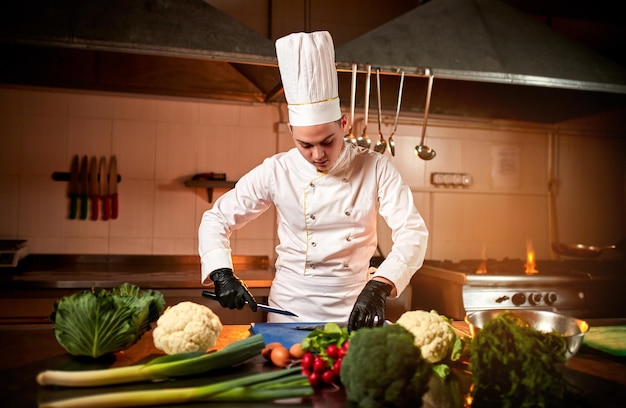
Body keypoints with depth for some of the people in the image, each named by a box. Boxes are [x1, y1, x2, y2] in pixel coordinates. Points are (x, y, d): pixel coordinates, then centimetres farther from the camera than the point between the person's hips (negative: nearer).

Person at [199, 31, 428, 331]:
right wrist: (222, 275, -15)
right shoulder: (276, 171, -5)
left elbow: (413, 231, -10)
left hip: (354, 310, 1)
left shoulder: (375, 168, -5)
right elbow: (216, 219, 2)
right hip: (291, 311, 0)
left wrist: (379, 287, -26)